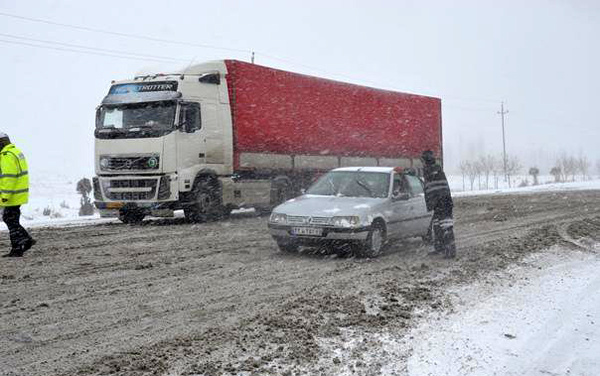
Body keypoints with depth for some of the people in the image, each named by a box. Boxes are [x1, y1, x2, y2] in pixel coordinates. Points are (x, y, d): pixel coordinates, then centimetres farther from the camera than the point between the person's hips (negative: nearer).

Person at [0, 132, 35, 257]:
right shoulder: (16, 152, 15)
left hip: (13, 195, -10)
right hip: (19, 193, 10)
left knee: (11, 221, -2)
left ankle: (17, 250, 3)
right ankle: (26, 240, 14)